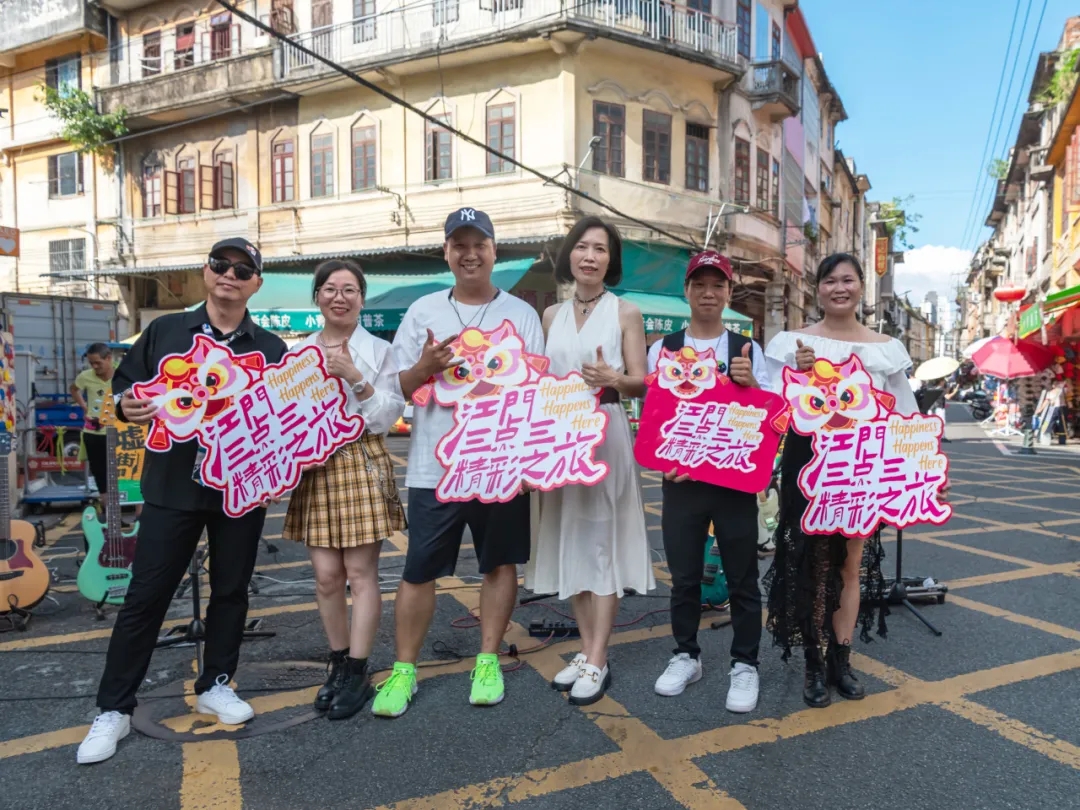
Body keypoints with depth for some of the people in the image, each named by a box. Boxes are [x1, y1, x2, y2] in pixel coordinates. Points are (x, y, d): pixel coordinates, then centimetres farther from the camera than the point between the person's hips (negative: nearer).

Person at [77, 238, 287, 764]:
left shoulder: (271, 349, 5)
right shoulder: (165, 330, 5)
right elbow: (125, 382, 10)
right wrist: (125, 406, -12)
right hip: (173, 486, -1)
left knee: (231, 591, 12)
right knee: (145, 596, 3)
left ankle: (214, 685, 31)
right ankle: (113, 709, 17)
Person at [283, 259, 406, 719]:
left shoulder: (378, 351, 2)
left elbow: (389, 415, -4)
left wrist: (356, 379, -16)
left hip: (362, 464, -3)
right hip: (314, 467, 3)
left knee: (360, 572, -1)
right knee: (326, 575, 5)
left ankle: (357, 675, 10)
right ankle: (339, 664, 23)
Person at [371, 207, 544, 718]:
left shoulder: (521, 314, 6)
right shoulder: (422, 311, 7)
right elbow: (396, 388, 5)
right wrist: (425, 366, -15)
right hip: (434, 467, 0)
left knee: (500, 564, 10)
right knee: (419, 572, 5)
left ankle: (488, 662, 27)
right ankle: (403, 670, 21)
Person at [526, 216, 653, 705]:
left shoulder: (625, 313, 1)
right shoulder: (551, 315, 13)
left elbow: (642, 383, -4)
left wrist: (612, 379, -23)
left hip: (606, 435, -4)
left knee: (601, 541, -3)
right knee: (570, 540, 8)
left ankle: (599, 662, 6)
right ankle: (587, 650, 20)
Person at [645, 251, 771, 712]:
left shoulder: (748, 350, 4)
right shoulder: (663, 349, 4)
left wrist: (749, 384, -17)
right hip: (680, 480, 1)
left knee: (742, 578, 7)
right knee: (683, 576, 11)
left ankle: (744, 665, 21)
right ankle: (685, 656, 28)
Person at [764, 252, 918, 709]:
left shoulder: (886, 347, 6)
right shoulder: (793, 342, -1)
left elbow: (903, 415, 9)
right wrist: (799, 373, -21)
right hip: (808, 461, -2)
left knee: (852, 564, 9)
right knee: (811, 563, 4)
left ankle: (840, 661, 22)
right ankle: (815, 664, 16)